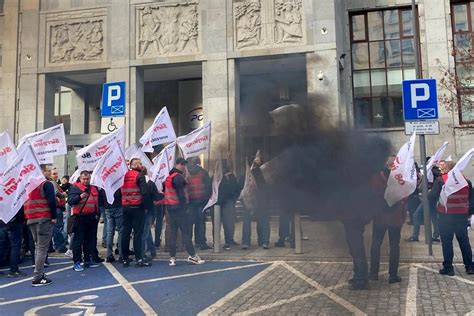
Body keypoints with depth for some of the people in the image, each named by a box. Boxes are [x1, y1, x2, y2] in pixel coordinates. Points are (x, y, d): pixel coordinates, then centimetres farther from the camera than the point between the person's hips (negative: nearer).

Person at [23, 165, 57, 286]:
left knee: (38, 247, 18)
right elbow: (51, 201, -15)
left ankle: (39, 273, 20)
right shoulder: (47, 184, -6)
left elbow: (26, 202, 19)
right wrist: (54, 216, -7)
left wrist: (28, 216, 20)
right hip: (44, 219, -8)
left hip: (31, 219, 8)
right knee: (42, 248, -7)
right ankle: (38, 278, -9)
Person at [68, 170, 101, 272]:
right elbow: (70, 201, -16)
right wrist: (80, 197, -31)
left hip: (91, 217, 6)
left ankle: (87, 260, 21)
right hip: (80, 217, -6)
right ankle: (76, 262, 0)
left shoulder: (94, 188, 16)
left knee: (90, 240, 11)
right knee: (78, 240, -4)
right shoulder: (75, 188, -3)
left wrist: (97, 213, 21)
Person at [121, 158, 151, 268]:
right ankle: (139, 259, -6)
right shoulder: (140, 175, -7)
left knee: (125, 233, 8)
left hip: (125, 207, 6)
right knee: (138, 233, -5)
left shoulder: (125, 175, 12)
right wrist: (146, 206, -7)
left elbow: (122, 191, 15)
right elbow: (145, 192, -15)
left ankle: (125, 259, 12)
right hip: (137, 207, -6)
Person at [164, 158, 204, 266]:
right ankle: (192, 255, -2)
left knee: (173, 232, 9)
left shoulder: (168, 177, 16)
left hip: (170, 208, 9)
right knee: (186, 232, -5)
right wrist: (184, 206, -14)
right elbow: (181, 194, -18)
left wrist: (167, 210, 18)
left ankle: (172, 258, 8)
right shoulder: (178, 177, -12)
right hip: (179, 208, -9)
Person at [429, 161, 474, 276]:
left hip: (446, 215, -4)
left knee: (447, 242, 3)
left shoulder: (440, 180, -10)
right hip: (462, 215, 4)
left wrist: (429, 193, 9)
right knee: (464, 241, 14)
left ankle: (448, 267, 5)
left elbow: (432, 197, -12)